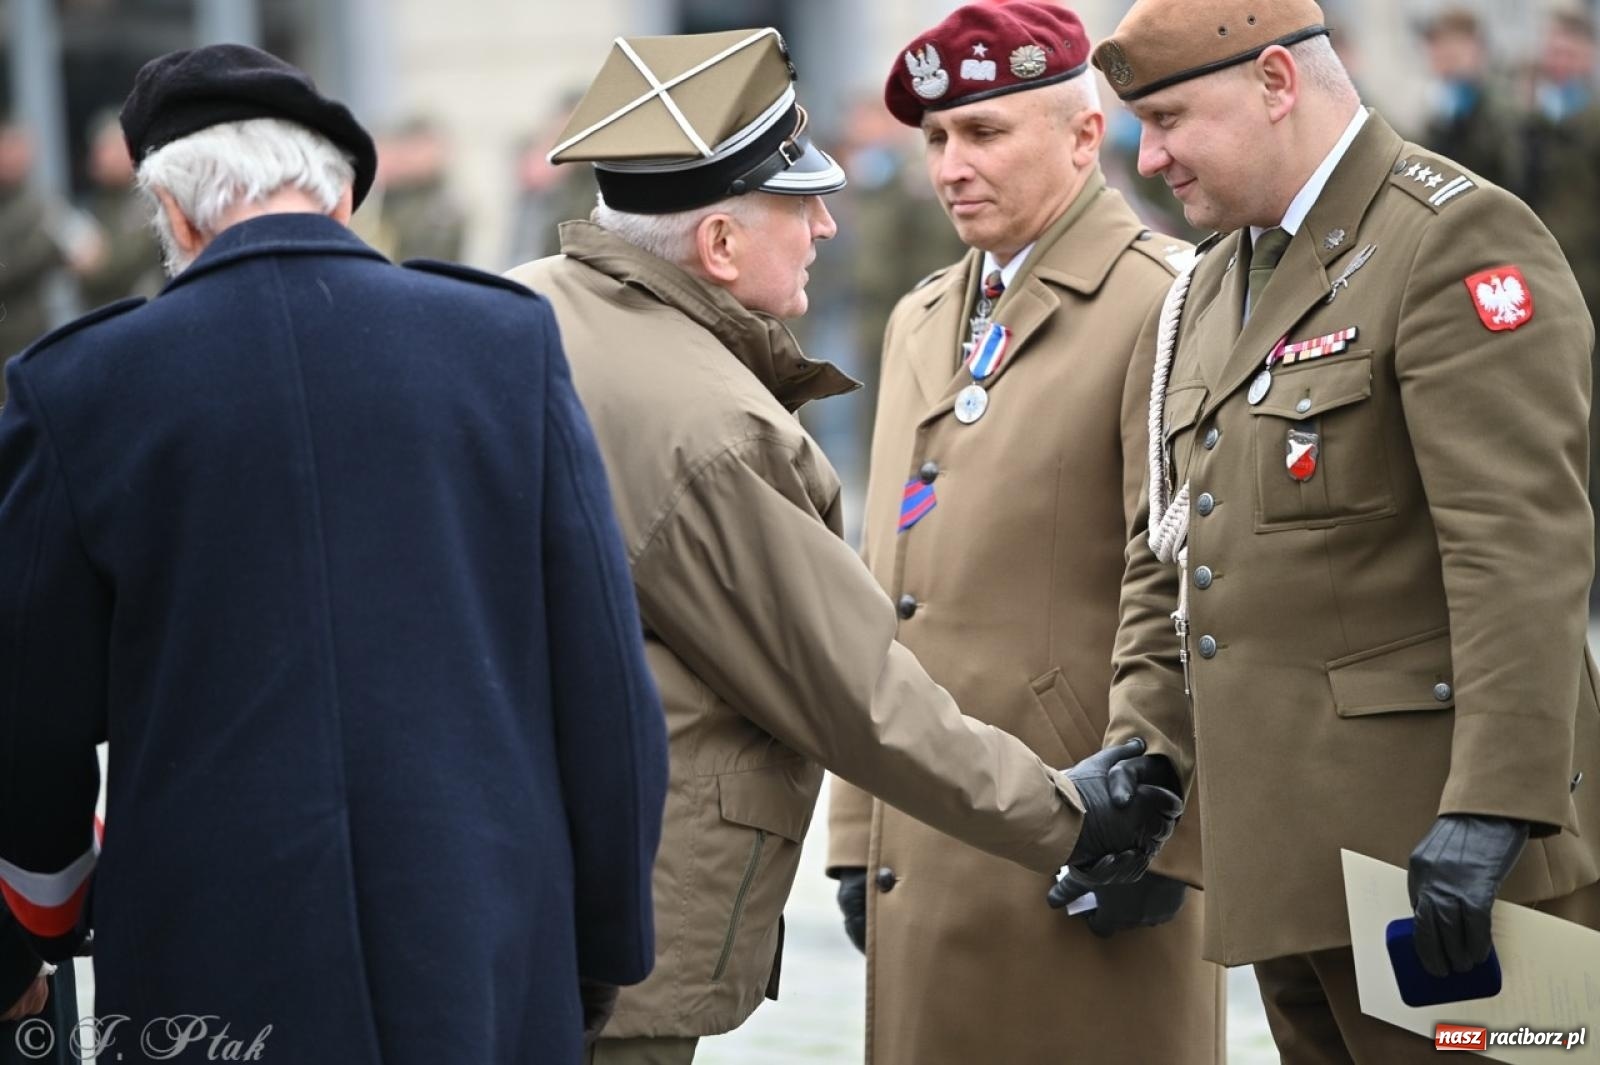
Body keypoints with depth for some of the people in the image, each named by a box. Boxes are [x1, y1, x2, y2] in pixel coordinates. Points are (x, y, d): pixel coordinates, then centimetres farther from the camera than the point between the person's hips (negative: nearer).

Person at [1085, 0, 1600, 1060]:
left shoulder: (1461, 238, -11)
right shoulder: (1212, 287, 18)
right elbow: (1172, 546, 22)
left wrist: (1494, 807, -26)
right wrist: (1148, 739, 8)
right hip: (1291, 856, 9)